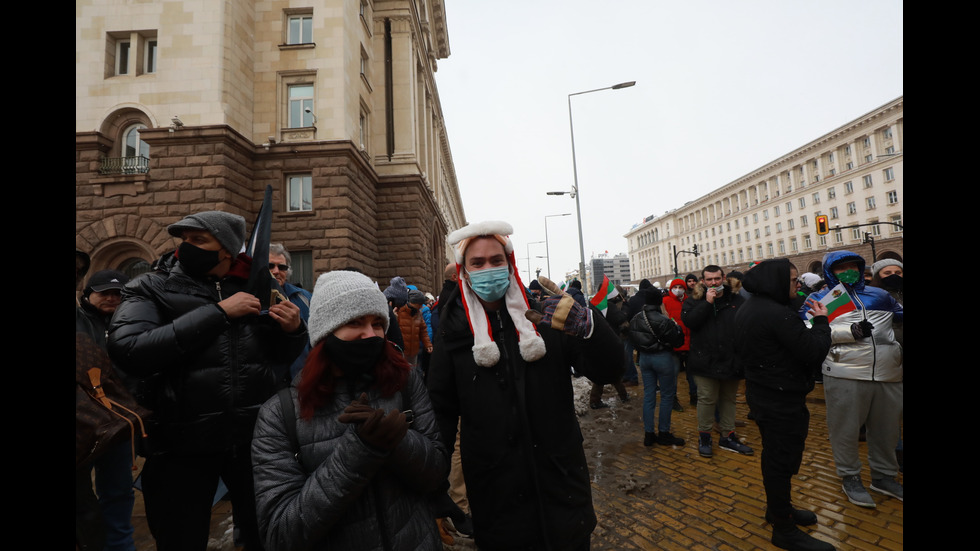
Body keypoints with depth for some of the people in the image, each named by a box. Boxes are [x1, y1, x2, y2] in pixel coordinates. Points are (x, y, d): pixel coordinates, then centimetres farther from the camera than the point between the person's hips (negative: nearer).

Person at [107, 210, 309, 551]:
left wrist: (294, 330, -11)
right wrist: (218, 312, -21)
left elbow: (280, 357, 11)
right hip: (182, 445, -1)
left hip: (255, 437, 2)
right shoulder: (151, 288, -1)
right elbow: (126, 351, -20)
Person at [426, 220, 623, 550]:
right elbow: (442, 412, -3)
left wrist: (588, 324, -32)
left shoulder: (546, 316, -7)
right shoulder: (454, 333, -6)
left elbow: (608, 372, -11)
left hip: (561, 488, 1)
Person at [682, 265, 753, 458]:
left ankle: (728, 436, 31)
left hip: (731, 360, 3)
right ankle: (704, 436, 19)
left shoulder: (737, 300, 3)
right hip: (706, 361, -3)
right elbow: (688, 321, -17)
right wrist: (707, 303, -21)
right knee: (707, 399, 1)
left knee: (729, 399, 16)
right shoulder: (694, 300, -1)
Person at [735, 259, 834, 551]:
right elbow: (815, 352, -21)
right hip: (782, 400, -10)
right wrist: (821, 321, -7)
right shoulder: (778, 314, -25)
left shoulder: (746, 310, 6)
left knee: (775, 457, 24)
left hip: (762, 393, 10)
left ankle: (777, 508, 41)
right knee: (782, 461, 3)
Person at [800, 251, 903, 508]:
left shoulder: (879, 295, 15)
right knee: (846, 430, 5)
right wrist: (850, 331, -19)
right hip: (845, 376, -5)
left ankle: (884, 475, 37)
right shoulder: (819, 299, 0)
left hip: (889, 375, 5)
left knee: (887, 429, 18)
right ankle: (850, 477, 23)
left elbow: (900, 314, 30)